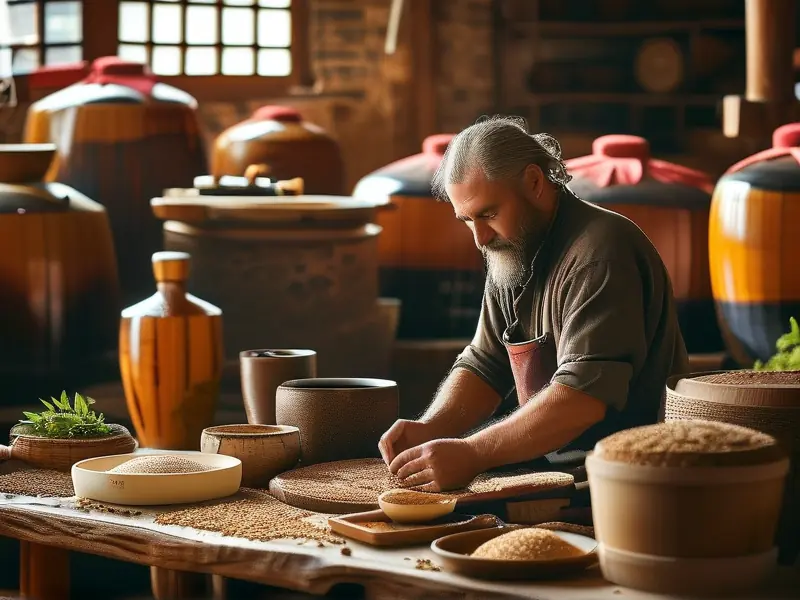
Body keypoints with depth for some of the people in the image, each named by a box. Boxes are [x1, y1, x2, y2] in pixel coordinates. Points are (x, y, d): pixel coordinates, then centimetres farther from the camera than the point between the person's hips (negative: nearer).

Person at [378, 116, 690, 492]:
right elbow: (483, 366, 13)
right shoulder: (510, 254, 10)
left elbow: (585, 394, -30)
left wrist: (471, 454, -33)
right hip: (551, 457, 8)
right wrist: (429, 430, -7)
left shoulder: (600, 254, -20)